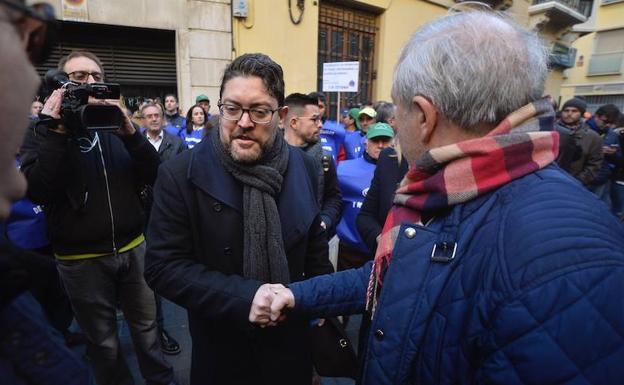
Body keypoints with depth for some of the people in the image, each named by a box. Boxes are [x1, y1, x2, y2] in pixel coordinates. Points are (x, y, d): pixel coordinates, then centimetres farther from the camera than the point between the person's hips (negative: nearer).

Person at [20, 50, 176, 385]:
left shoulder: (116, 122, 5)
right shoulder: (42, 131, -1)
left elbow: (155, 176, -7)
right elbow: (37, 191, -17)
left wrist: (130, 133, -20)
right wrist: (55, 131, -20)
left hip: (133, 248, 2)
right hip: (82, 259, -2)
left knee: (147, 328, 16)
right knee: (103, 342, 15)